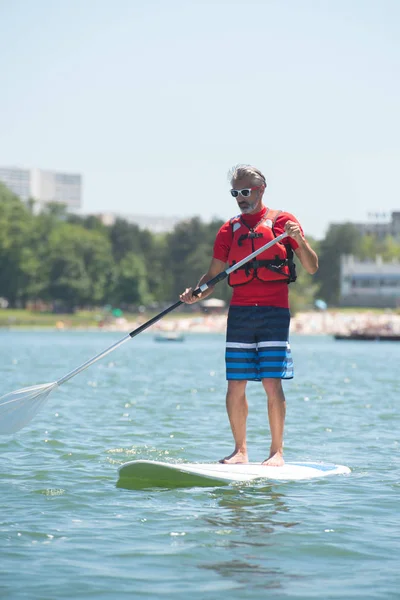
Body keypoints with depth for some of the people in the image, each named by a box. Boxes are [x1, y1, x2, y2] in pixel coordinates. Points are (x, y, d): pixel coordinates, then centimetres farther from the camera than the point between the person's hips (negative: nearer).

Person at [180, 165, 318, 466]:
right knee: (235, 385, 1)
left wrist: (299, 240, -15)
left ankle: (277, 452, -2)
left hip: (274, 312, -3)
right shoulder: (229, 230, 13)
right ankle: (240, 450, 12)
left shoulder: (282, 221, 5)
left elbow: (312, 267, 3)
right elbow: (214, 275, 11)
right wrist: (195, 294, -9)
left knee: (272, 383, -9)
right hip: (240, 313, 3)